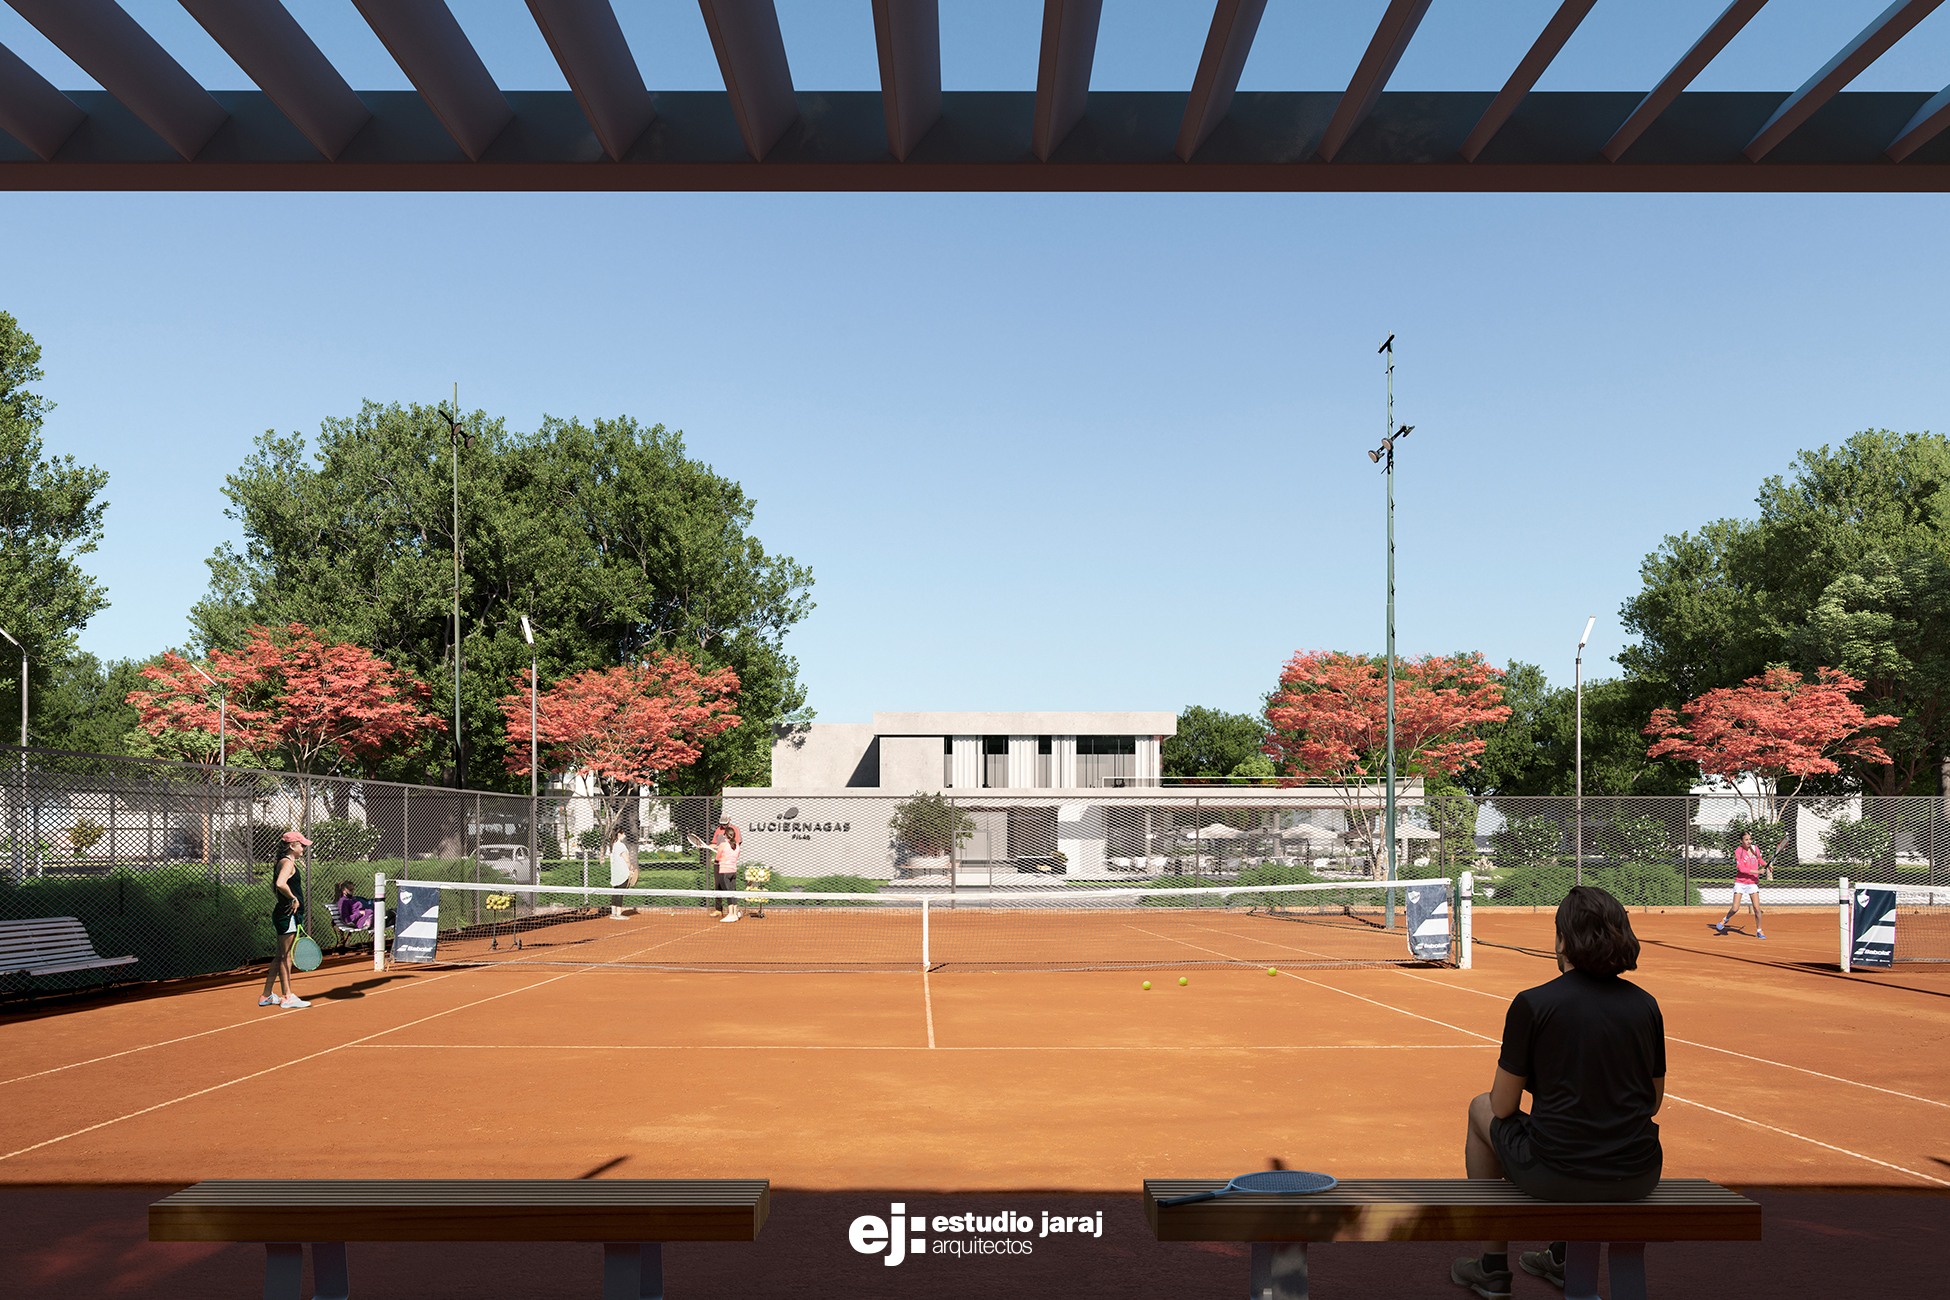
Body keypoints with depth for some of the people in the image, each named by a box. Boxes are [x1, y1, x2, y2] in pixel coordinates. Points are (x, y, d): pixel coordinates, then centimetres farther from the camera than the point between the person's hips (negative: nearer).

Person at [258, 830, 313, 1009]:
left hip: (283, 913, 10)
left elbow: (274, 885, 29)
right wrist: (294, 899, -22)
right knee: (286, 956, -5)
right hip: (288, 914, -10)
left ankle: (266, 995, 20)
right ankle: (288, 997, -1)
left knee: (281, 956, 14)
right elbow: (280, 884, -32)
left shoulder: (285, 862, 16)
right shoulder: (288, 863, -14)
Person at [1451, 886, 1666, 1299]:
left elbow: (1503, 1106, -4)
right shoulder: (1646, 1005, 1)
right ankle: (1565, 1255, 48)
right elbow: (1654, 1102, 12)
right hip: (1638, 1179, 5)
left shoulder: (1532, 1004, -11)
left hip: (1556, 1178, -4)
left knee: (1481, 1110, 26)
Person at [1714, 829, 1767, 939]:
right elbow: (1741, 868, -19)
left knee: (1757, 908, -6)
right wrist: (1756, 871, -25)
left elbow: (1759, 859, 27)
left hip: (1753, 883, 3)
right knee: (1735, 908, -8)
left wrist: (1766, 864, 8)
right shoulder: (1738, 852, -9)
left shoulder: (1755, 849, 4)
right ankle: (1726, 919, 24)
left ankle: (1759, 931, 11)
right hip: (1740, 882, -3)